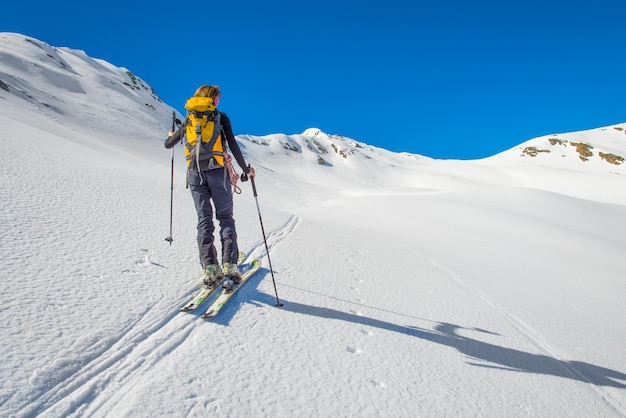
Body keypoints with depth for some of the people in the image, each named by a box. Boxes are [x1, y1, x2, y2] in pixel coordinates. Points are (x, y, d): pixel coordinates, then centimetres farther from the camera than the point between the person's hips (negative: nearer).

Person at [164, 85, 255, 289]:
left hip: (195, 174, 3)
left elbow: (168, 144, 22)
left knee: (204, 220, 6)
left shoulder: (188, 121, 16)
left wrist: (171, 135, 45)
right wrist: (246, 169, 7)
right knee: (225, 218, 2)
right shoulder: (220, 117, 7)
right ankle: (229, 265, -10)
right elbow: (233, 145, -1)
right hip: (217, 171, -3)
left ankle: (209, 268, -2)